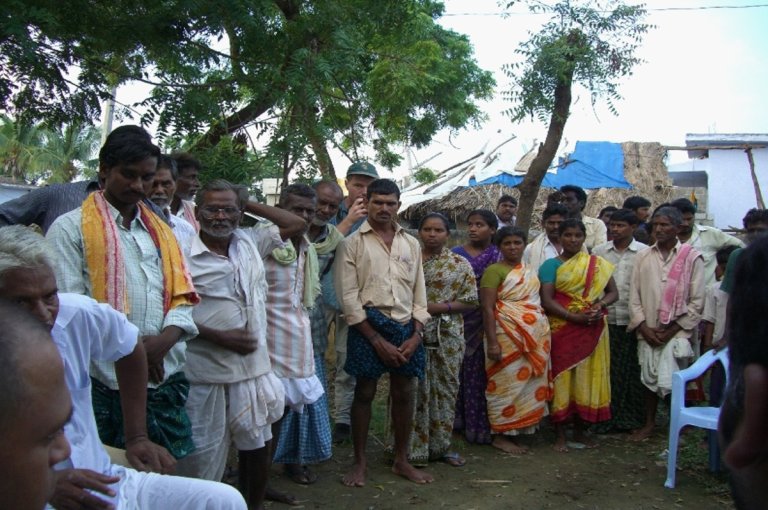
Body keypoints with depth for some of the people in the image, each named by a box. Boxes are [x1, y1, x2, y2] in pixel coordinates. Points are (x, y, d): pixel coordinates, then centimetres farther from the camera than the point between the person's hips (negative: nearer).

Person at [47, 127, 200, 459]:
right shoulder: (71, 228, 2)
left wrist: (165, 339, -9)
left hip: (165, 380, 5)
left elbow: (181, 296, 11)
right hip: (104, 384, -5)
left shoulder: (161, 231, 18)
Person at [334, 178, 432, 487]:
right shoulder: (352, 243, -3)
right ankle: (360, 462, 20)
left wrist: (416, 334, -2)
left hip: (405, 326, 4)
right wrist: (377, 339, -12)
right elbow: (348, 297, -8)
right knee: (365, 392, 5)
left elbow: (419, 293, 11)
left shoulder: (411, 244, 10)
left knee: (403, 393, 10)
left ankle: (401, 460, 26)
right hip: (368, 324, -4)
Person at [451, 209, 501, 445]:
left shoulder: (498, 257, 3)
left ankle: (478, 425, 13)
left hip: (485, 323, -1)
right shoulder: (456, 255, 5)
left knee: (479, 372, 3)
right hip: (460, 321, 1)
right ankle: (457, 420, 18)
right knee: (458, 370, 5)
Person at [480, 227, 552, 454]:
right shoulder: (495, 270, -6)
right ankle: (501, 435, 8)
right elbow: (487, 309, -12)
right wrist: (492, 342, -19)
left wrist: (543, 337, 13)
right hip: (508, 337, -7)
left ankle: (514, 433, 18)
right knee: (508, 383, -3)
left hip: (535, 338, 7)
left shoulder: (530, 272, 15)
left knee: (527, 383, 9)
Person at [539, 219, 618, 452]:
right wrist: (575, 317, -21)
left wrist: (600, 304, -13)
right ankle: (560, 434, 9)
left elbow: (613, 292, 9)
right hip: (562, 329, -3)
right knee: (562, 377, 0)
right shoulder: (551, 265, -2)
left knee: (587, 377, 7)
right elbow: (546, 301, -10)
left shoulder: (598, 264, 9)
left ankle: (580, 430, 22)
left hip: (592, 330, 3)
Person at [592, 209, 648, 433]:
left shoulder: (644, 253, 1)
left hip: (633, 320, -2)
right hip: (605, 319, 2)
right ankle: (608, 416, 14)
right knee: (608, 370, 4)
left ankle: (632, 418, 16)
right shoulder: (598, 252, 8)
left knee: (633, 371, 4)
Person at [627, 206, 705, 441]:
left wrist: (673, 330, -9)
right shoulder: (643, 257, 7)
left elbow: (697, 301, -4)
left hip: (676, 332, -3)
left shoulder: (692, 257, -2)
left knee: (672, 382, -5)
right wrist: (644, 327, -4)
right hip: (647, 331, 3)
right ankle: (649, 423, 26)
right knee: (649, 378, 10)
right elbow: (634, 295, 6)